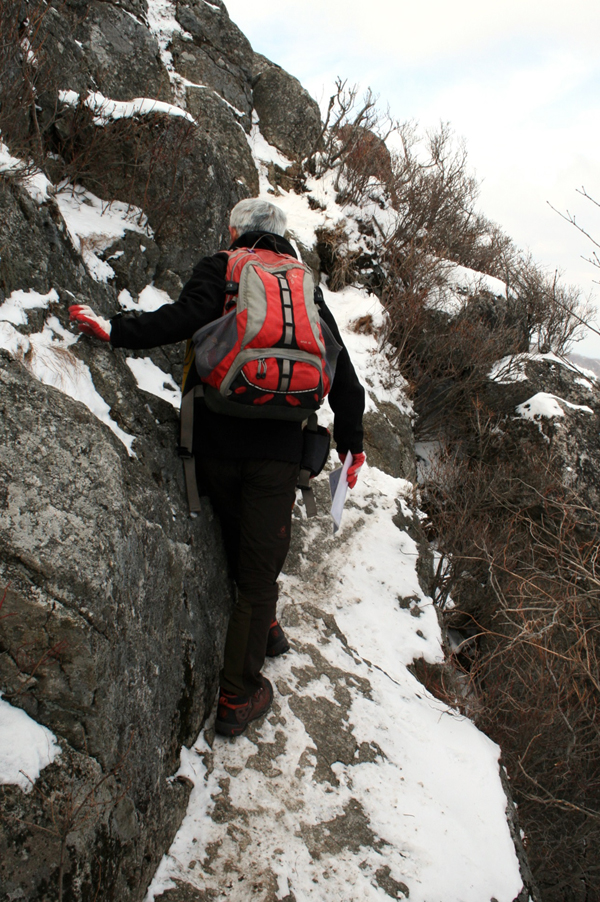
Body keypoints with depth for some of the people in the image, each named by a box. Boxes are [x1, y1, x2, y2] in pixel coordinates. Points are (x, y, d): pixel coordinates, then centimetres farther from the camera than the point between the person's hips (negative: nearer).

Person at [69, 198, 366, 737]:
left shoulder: (219, 269, 8)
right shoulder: (305, 287, 15)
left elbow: (188, 316, -15)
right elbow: (342, 373, 14)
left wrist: (116, 330, -8)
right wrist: (351, 441, 23)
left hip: (216, 442, 0)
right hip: (279, 449, 1)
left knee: (242, 546, 23)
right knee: (260, 566, 6)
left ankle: (264, 628, 42)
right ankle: (238, 698, 13)